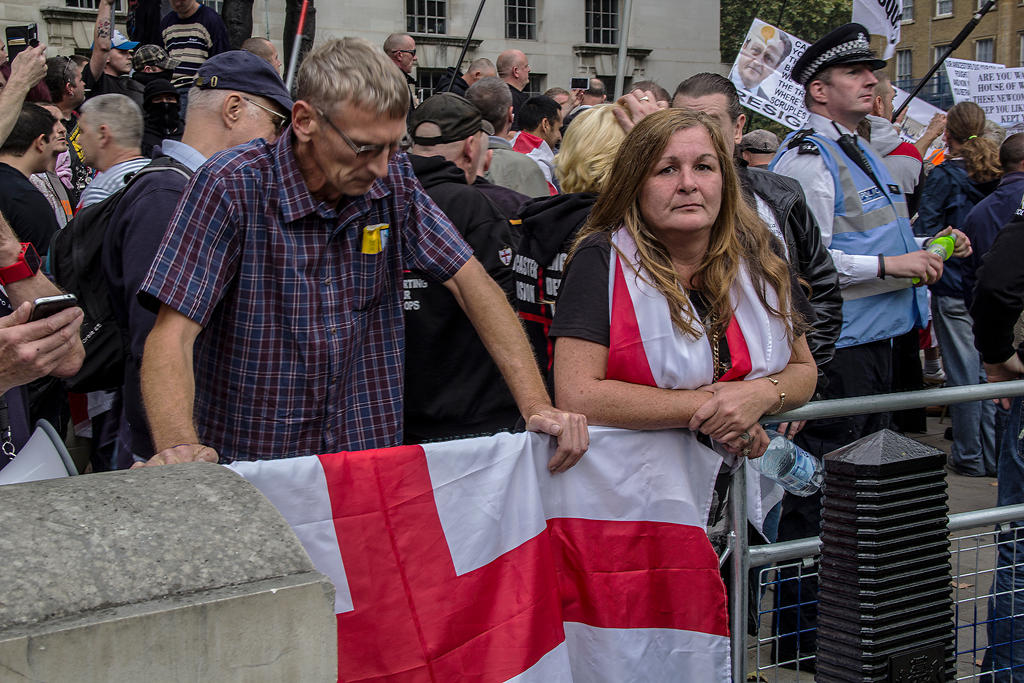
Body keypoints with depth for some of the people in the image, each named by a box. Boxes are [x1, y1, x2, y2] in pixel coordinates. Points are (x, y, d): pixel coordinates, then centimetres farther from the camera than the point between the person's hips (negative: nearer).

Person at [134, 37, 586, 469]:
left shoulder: (393, 181, 2)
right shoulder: (233, 187, -12)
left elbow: (469, 281, 2)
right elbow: (172, 336, -18)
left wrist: (536, 406, -11)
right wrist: (180, 448, -37)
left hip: (370, 448, 1)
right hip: (250, 459, 0)